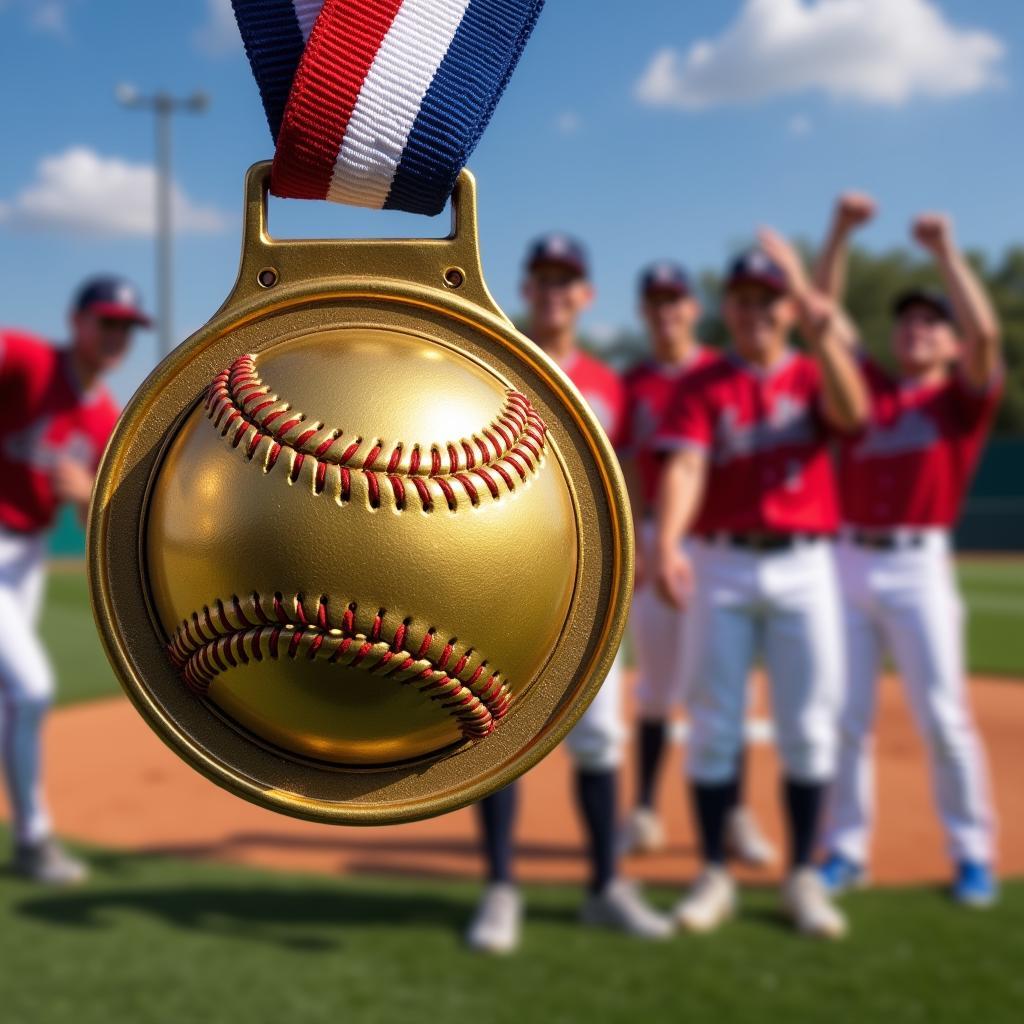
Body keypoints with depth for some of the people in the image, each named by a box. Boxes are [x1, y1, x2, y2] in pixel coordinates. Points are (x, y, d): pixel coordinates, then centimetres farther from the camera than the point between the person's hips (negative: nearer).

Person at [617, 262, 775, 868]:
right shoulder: (634, 384, 9)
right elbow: (631, 471, 6)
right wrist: (634, 544, -5)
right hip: (654, 539, 2)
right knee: (656, 681, 6)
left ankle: (735, 817, 8)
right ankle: (645, 814, 14)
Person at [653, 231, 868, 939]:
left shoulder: (814, 376, 7)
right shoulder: (702, 387, 4)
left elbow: (853, 413, -17)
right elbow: (685, 465, -12)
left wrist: (822, 326, -28)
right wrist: (667, 545, -29)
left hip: (804, 567, 0)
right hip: (720, 567, 0)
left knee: (809, 728, 3)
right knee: (713, 726, 4)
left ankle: (803, 876, 15)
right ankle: (715, 875, 15)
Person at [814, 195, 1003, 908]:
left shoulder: (963, 397, 7)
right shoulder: (864, 385, 15)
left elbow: (986, 333, -11)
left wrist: (946, 250, -10)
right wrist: (841, 235, 1)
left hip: (919, 566, -3)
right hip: (847, 562, 3)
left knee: (943, 714, -3)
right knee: (846, 715, 4)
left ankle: (973, 855, 8)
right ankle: (847, 851, 12)